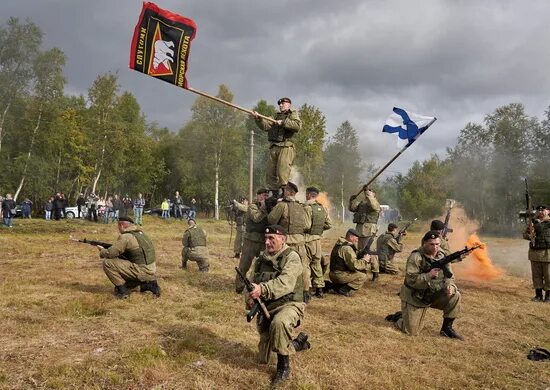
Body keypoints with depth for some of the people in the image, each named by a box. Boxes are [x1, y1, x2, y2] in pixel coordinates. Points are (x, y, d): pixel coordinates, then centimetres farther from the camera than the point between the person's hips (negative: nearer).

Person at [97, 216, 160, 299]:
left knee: (107, 262, -6)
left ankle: (122, 289, 0)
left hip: (142, 271, -8)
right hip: (151, 271, 9)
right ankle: (148, 283, 15)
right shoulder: (141, 233, 14)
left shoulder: (126, 236, -13)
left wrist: (102, 251, 7)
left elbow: (110, 253, -14)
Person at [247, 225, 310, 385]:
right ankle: (298, 343, 33)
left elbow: (285, 283, -32)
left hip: (288, 305, -7)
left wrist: (262, 289, -48)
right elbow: (253, 283, 9)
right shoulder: (261, 258, 7)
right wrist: (251, 298, -14)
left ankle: (284, 366, -18)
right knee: (265, 359, 10)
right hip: (266, 308, 7)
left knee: (278, 323, -42)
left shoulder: (291, 257, -15)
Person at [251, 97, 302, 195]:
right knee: (270, 174, 5)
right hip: (274, 147, 6)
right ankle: (274, 194, 11)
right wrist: (258, 118, -4)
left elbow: (298, 126, -11)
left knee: (282, 172, -15)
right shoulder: (276, 116, 26)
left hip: (285, 147, -6)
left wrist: (283, 122, -12)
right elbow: (265, 126, 12)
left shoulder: (293, 114, 9)